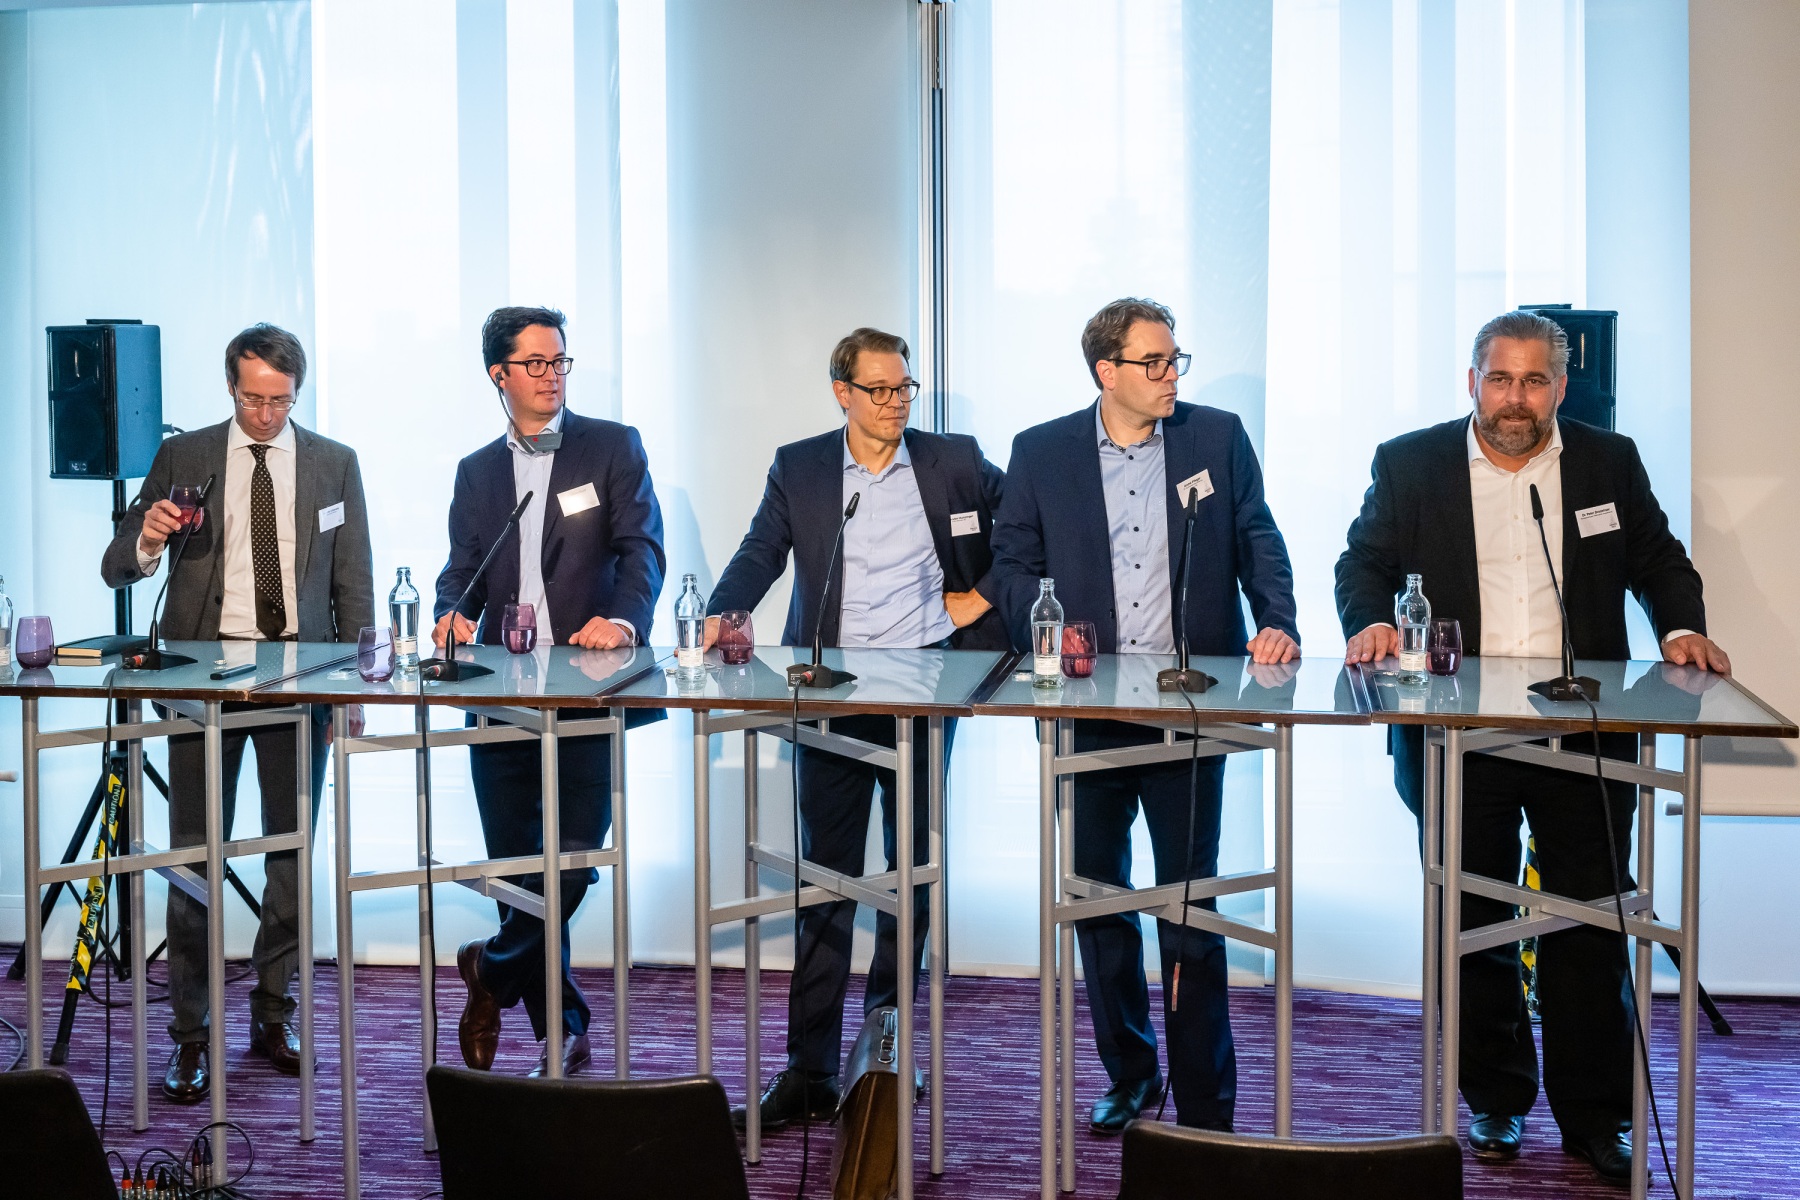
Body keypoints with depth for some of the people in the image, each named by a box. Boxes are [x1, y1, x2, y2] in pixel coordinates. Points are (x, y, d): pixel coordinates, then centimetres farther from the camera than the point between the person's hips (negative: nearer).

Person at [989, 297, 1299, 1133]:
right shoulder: (1041, 453, 4)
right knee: (1097, 896, 11)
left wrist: (1278, 624, -11)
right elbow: (1013, 560, 6)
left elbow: (1258, 541, 5)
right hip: (1085, 707, 2)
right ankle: (1129, 1075, 27)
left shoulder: (1217, 437, 4)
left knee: (1191, 899, 0)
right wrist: (1044, 633, -11)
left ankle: (1205, 1102, 9)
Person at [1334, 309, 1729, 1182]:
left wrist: (1681, 626, -6)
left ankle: (1596, 1118, 14)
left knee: (1590, 931, 3)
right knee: (1471, 929, 10)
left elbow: (1659, 560, 12)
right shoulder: (1409, 465, 4)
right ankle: (1495, 1102, 25)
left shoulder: (1609, 462, 6)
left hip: (1583, 741, 0)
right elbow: (1364, 562, 5)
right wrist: (1370, 620, -15)